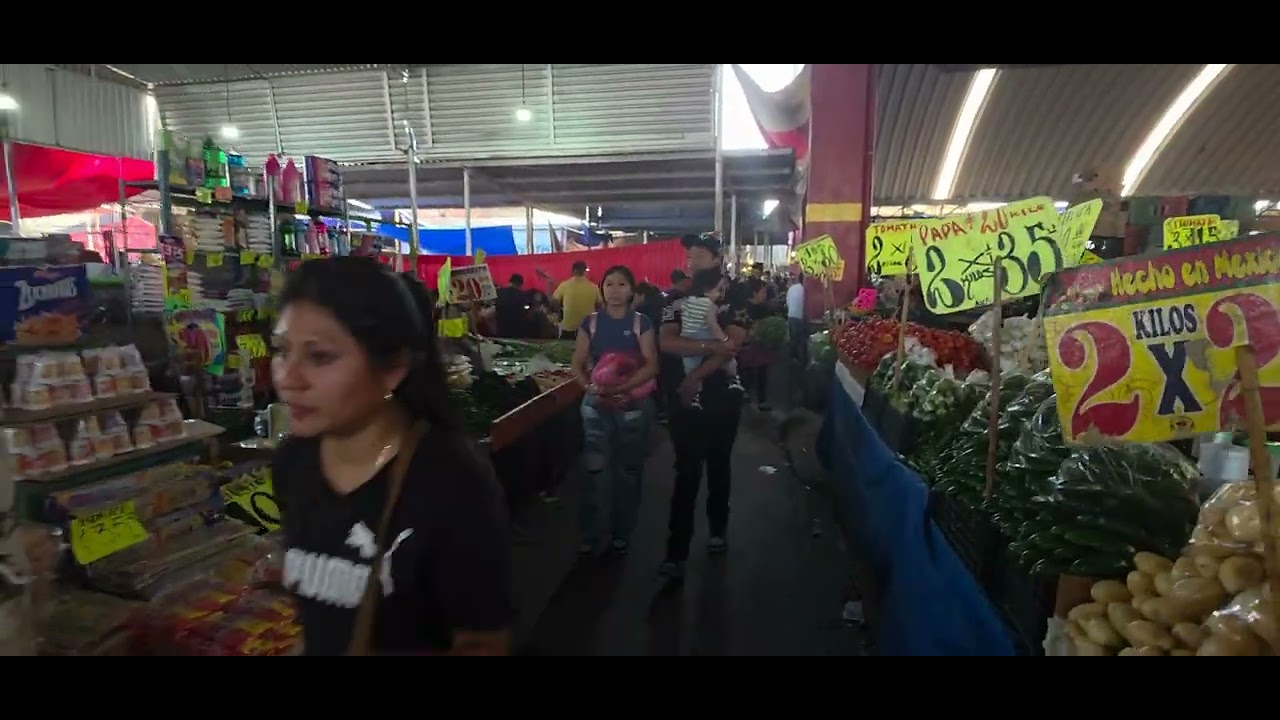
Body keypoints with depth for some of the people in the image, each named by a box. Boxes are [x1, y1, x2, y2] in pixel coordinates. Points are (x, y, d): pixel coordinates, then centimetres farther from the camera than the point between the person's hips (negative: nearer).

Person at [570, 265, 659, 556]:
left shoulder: (641, 322, 0)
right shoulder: (590, 322, 4)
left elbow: (651, 365, -8)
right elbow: (578, 363, 1)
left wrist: (622, 387, -22)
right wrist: (591, 387, -19)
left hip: (633, 404, 0)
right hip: (597, 404, 1)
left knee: (628, 470, 8)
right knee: (594, 470, 0)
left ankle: (621, 533, 23)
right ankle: (590, 534, 13)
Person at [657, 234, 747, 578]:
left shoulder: (734, 301, -2)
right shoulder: (677, 302, 3)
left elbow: (732, 347, -16)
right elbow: (666, 343, -13)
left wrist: (695, 377, -21)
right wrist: (709, 345, -25)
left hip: (722, 396, 0)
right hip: (683, 397, 1)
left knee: (718, 465, 15)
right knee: (687, 470, -1)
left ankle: (718, 527, 36)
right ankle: (677, 551, 1)